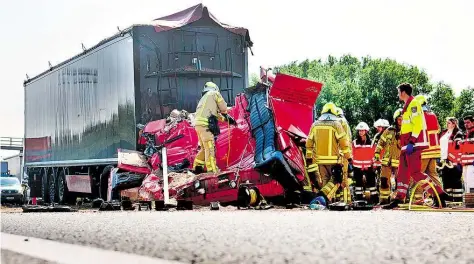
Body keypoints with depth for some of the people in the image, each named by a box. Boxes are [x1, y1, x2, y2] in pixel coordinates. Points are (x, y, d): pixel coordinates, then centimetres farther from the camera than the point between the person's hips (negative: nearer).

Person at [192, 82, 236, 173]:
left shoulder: (203, 98, 32)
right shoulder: (214, 93, 9)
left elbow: (216, 114, 33)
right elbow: (223, 108, 9)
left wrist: (227, 119, 33)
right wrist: (226, 115, 30)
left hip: (199, 124, 9)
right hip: (205, 124, -9)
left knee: (204, 148, 20)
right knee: (210, 148, -12)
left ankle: (197, 167, 24)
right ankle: (212, 171, -17)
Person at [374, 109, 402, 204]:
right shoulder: (389, 131, 6)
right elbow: (380, 143, 11)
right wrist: (377, 156, 5)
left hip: (400, 162, -1)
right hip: (387, 161, 1)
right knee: (384, 180, 1)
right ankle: (384, 199, 9)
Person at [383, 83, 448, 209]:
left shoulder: (413, 104, -9)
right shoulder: (407, 106, 22)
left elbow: (417, 123, -19)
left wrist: (412, 142, -23)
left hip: (414, 144, -10)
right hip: (407, 145, 10)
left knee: (415, 172, -14)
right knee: (403, 172, 9)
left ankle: (439, 194, -13)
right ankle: (399, 199, 13)